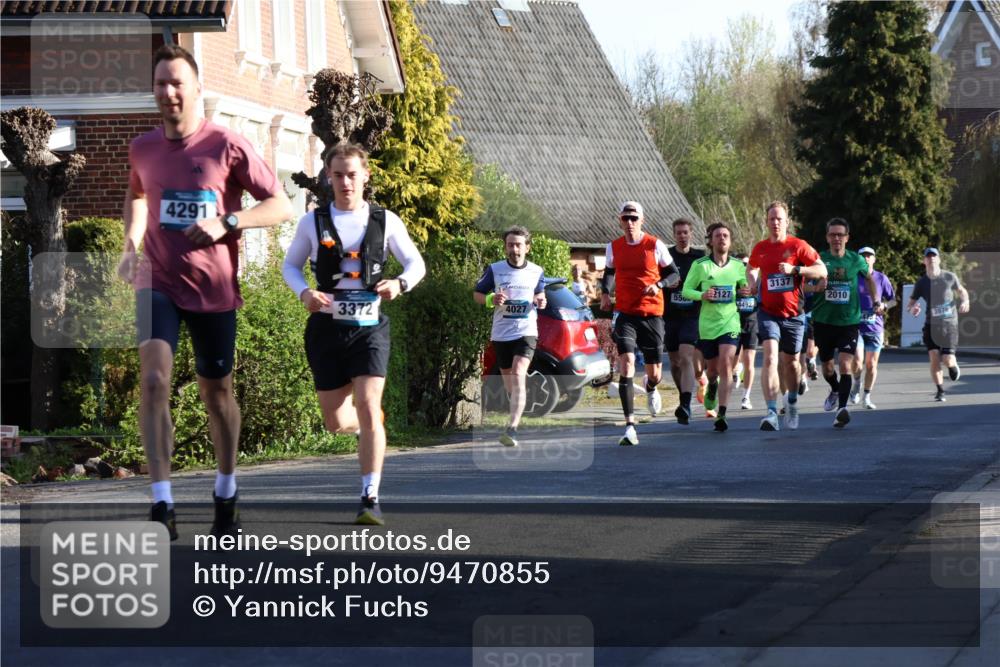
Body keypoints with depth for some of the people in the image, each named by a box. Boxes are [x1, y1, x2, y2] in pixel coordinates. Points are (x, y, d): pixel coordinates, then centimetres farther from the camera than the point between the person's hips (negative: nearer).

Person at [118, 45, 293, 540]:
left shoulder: (227, 146, -9)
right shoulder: (142, 149, 3)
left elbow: (281, 206, -7)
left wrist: (226, 223, -21)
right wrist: (131, 245, 9)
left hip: (214, 288, -1)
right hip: (158, 281, 1)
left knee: (216, 391, 12)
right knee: (153, 377, -20)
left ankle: (226, 494, 34)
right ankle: (162, 506, -23)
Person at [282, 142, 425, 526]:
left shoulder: (385, 221, 1)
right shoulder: (313, 222, 3)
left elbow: (416, 263, 7)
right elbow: (290, 265, 12)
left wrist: (400, 284, -15)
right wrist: (304, 293, -9)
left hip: (369, 327, -2)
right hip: (327, 327, 2)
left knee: (367, 408, -17)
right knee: (336, 422, 5)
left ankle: (370, 499, -14)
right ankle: (365, 426, 43)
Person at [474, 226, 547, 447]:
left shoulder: (536, 272, 4)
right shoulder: (494, 270, 1)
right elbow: (477, 294, 9)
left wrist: (540, 302, -4)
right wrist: (491, 300, -13)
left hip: (526, 332, -2)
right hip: (501, 334, 2)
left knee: (518, 377, -20)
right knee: (509, 383, 10)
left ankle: (512, 429, -29)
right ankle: (516, 419, 33)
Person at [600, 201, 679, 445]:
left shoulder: (655, 246, -2)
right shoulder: (613, 247, 5)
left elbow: (674, 275, 4)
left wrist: (659, 284, -16)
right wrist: (605, 293, 4)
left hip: (652, 314, -1)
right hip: (624, 314, 1)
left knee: (654, 373, 6)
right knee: (626, 365, -17)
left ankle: (650, 389, 48)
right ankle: (630, 425, -20)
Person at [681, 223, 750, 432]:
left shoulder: (738, 265, 4)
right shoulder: (700, 265, -3)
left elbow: (745, 287, 18)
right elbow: (686, 290, 1)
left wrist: (746, 292, -5)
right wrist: (701, 295, -18)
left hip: (730, 322, 0)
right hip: (707, 323, 0)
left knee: (726, 365, -17)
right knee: (713, 368, 12)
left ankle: (722, 414, -18)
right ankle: (712, 385, 51)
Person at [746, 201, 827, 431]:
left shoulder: (798, 246, -5)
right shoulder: (760, 248, 5)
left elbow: (822, 271, -10)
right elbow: (751, 268, 26)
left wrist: (794, 269, -21)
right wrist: (752, 282, 5)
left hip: (793, 314, 0)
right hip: (768, 312, 1)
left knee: (791, 362, 14)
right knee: (770, 357, -19)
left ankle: (792, 403, 41)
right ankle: (772, 412, -27)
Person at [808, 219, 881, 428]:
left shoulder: (856, 260, 0)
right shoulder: (820, 259, -3)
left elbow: (869, 277, 20)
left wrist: (876, 302, 16)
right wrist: (815, 287, -22)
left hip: (849, 321, -1)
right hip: (823, 322, 1)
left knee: (845, 364, -17)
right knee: (827, 365, 15)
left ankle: (842, 407, -22)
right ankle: (835, 390, 45)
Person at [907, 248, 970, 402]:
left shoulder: (949, 277, -1)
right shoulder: (921, 282, 0)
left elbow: (962, 291, 15)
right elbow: (911, 303, 5)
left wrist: (965, 301, -8)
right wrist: (912, 308, -20)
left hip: (949, 324, -1)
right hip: (931, 324, 1)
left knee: (947, 359, -9)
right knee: (934, 357, -12)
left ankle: (953, 366, 30)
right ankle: (940, 391, 3)